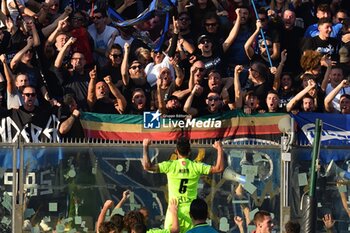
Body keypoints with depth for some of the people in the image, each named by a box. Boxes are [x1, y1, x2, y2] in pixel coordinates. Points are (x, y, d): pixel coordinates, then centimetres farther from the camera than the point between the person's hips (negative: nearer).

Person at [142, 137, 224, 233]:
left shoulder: (170, 166, -7)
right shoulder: (196, 167, -4)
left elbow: (147, 166, -13)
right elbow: (219, 168, -3)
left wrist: (145, 147, -2)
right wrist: (220, 149, 6)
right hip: (190, 211, 1)